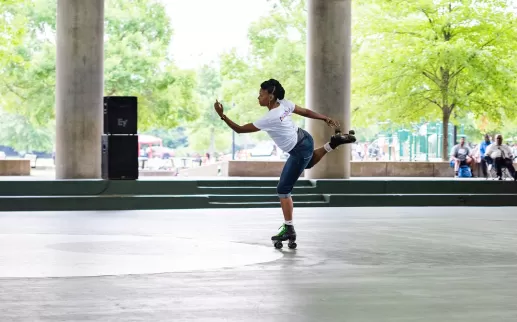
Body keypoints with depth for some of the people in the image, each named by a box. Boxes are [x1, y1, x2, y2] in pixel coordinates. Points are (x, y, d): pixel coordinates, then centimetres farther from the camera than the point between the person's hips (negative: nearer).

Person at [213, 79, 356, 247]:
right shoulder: (285, 104, -10)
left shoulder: (269, 119, -31)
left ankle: (289, 230, 3)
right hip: (305, 139, 8)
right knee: (308, 163, 44)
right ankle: (333, 143, 34)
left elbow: (240, 129, -27)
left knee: (283, 190, -1)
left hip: (299, 152, -8)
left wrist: (222, 115, -25)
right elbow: (306, 112, 3)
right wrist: (326, 119, 14)